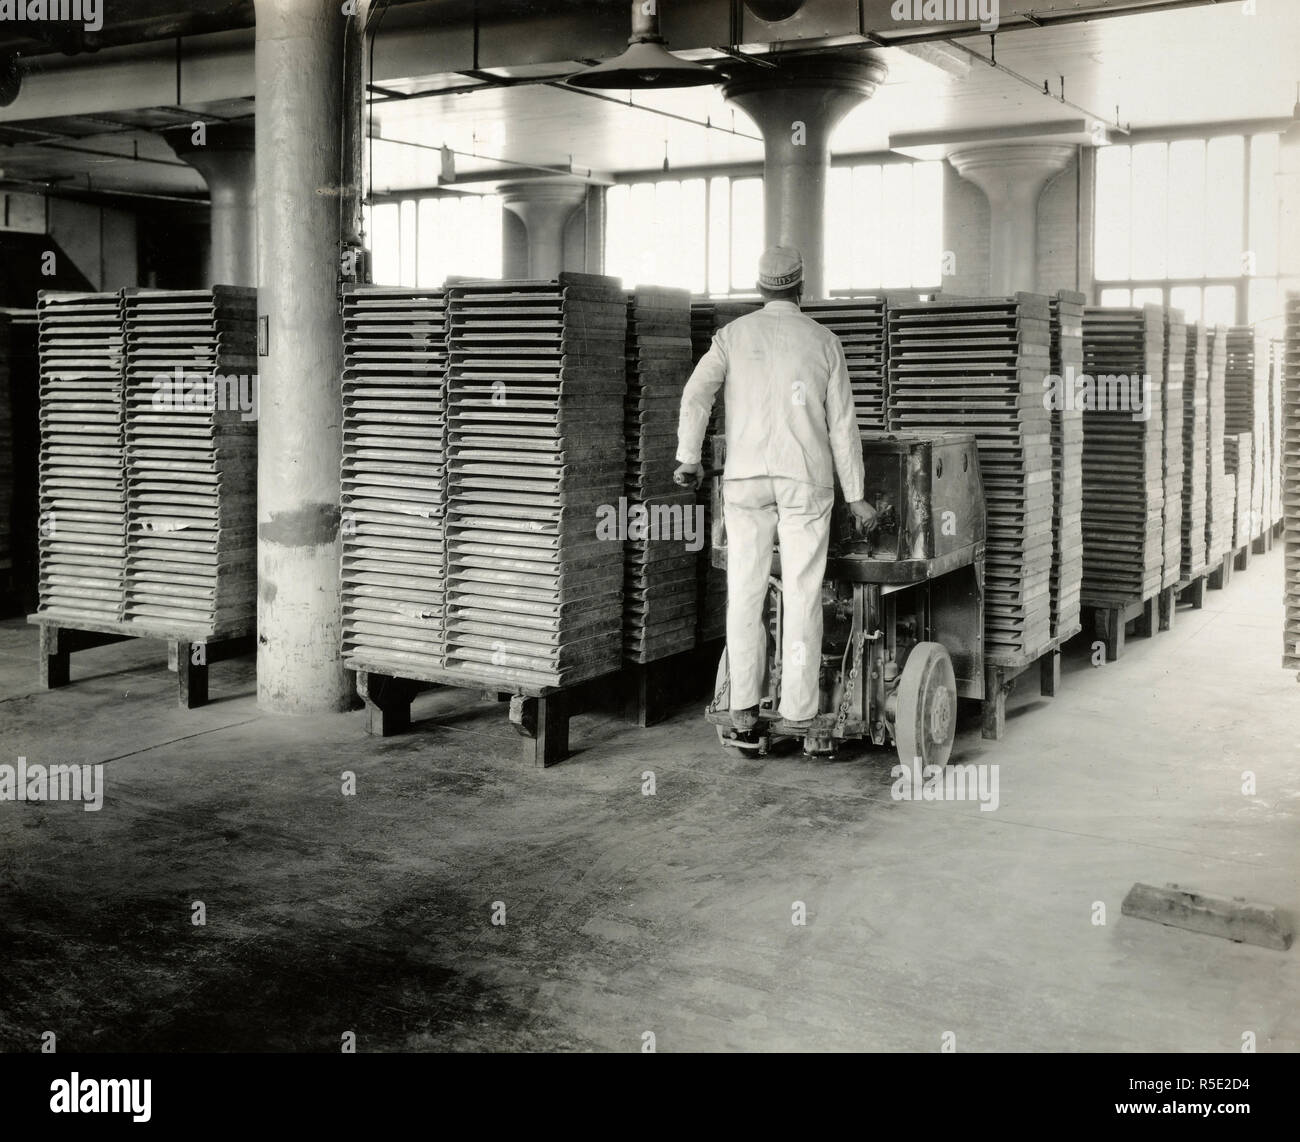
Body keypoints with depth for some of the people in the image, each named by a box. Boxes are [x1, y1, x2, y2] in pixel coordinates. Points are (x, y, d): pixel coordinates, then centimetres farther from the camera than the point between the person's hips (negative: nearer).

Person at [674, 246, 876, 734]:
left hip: (746, 478, 1)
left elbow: (696, 394, -10)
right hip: (806, 479, -1)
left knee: (745, 590, 6)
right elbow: (842, 423, 3)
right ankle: (797, 708, 3)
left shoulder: (734, 334, 6)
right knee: (802, 593, 2)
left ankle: (744, 706, 4)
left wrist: (689, 459, -5)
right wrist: (855, 496, 7)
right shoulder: (824, 342, 5)